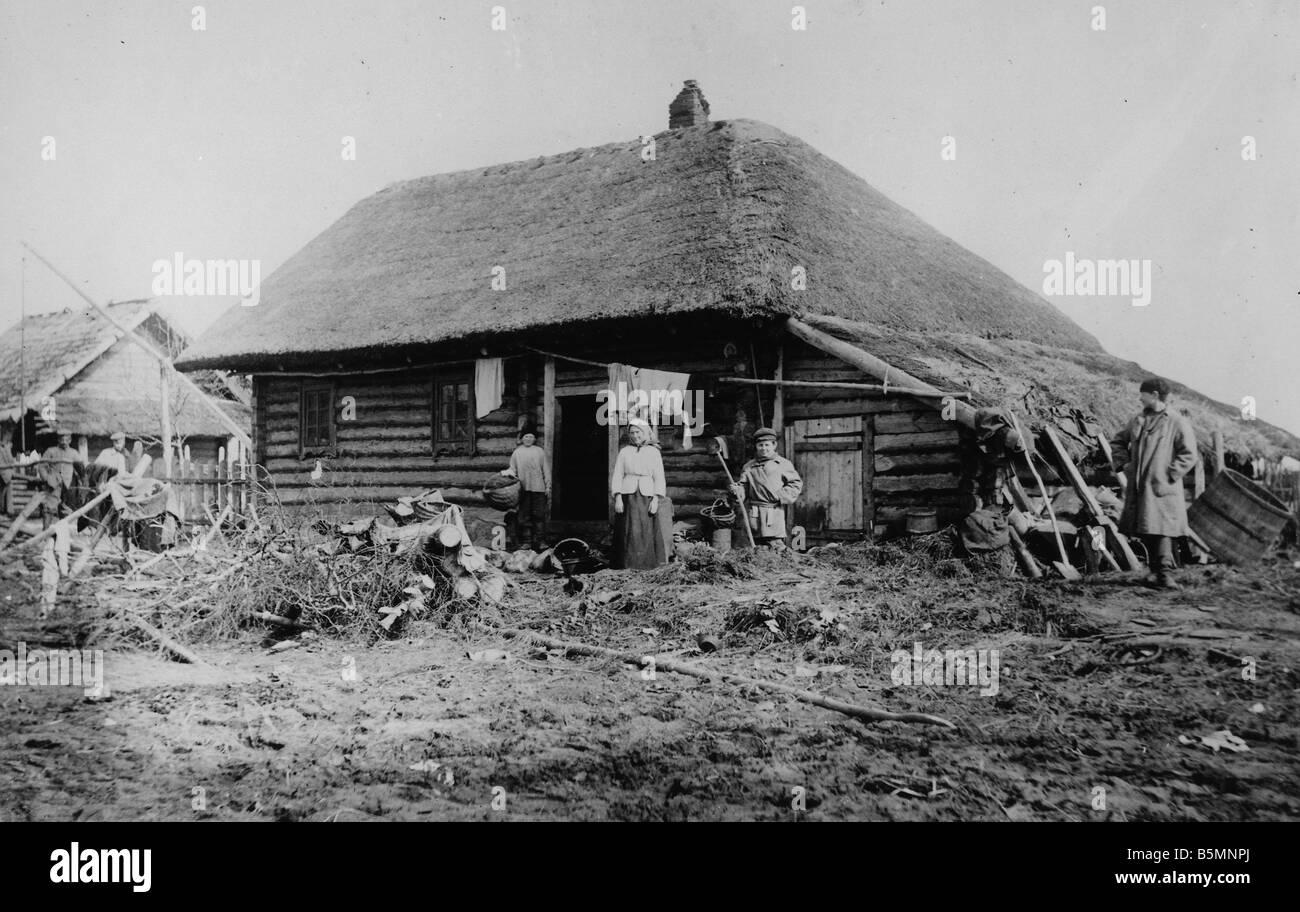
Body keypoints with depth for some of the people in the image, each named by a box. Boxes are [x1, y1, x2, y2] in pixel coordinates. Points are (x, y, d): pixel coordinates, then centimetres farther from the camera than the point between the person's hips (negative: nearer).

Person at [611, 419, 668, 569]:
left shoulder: (654, 452, 6)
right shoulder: (624, 452, 8)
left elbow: (659, 477, 2)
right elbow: (617, 476, 4)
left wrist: (655, 500, -8)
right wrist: (618, 498, -7)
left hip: (647, 496, 0)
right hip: (628, 496, 0)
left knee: (647, 531, 0)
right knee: (629, 531, -3)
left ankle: (647, 563, 10)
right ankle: (628, 564, 4)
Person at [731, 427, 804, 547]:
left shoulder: (783, 464, 6)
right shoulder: (748, 467, 15)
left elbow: (796, 484, 4)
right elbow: (744, 486, 13)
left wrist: (781, 496, -8)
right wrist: (737, 490, -9)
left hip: (774, 512, -3)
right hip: (754, 514, 3)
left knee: (776, 545, -13)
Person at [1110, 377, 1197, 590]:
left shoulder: (1178, 423, -5)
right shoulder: (1139, 421, 13)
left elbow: (1189, 455, -8)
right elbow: (1117, 442, 25)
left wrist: (1168, 477, -12)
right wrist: (1124, 464, 11)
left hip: (1162, 489, -6)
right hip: (1138, 488, 6)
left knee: (1161, 530, -13)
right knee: (1145, 532, 7)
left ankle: (1165, 573, -13)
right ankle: (1158, 572, 16)